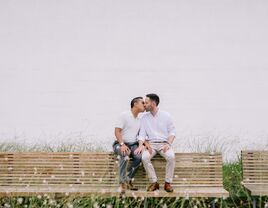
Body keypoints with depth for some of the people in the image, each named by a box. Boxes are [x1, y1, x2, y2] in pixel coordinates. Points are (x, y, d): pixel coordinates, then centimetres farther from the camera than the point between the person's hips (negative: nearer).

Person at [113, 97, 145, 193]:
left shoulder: (141, 118, 13)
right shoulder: (124, 115, -4)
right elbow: (117, 131, -11)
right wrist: (122, 145, -25)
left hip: (133, 144, 5)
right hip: (120, 144, -4)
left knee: (140, 155, -29)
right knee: (125, 153, -38)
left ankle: (128, 180, -17)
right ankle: (123, 182, -29)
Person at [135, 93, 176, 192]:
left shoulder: (165, 115, 3)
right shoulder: (144, 118, 8)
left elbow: (172, 131, 4)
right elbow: (142, 134, 3)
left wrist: (168, 144, -13)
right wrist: (140, 146, -16)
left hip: (164, 143, -1)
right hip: (151, 144, 1)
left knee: (171, 157, -33)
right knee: (144, 157, -31)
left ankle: (168, 183, -18)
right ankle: (154, 182, -17)